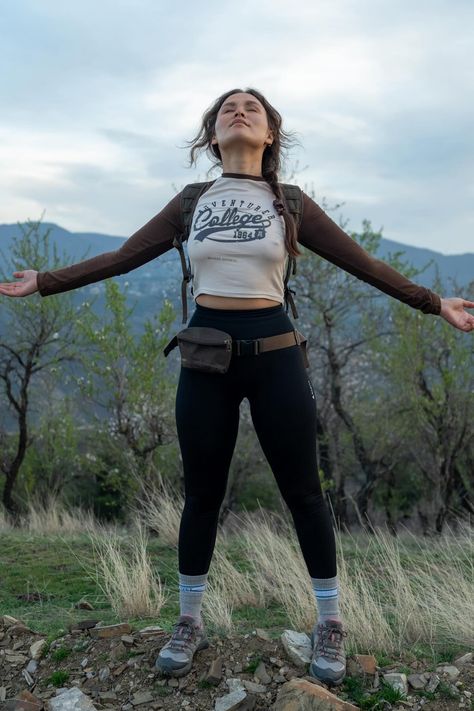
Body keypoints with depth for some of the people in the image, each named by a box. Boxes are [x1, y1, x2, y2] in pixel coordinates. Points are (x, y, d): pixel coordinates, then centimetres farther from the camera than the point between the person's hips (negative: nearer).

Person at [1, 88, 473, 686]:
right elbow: (121, 258, 8)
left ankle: (329, 622, 23)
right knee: (202, 495, 9)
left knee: (302, 491, 5)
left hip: (274, 351, -1)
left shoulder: (290, 203, 3)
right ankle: (189, 622, 26)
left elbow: (363, 264, 4)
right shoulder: (191, 202, 7)